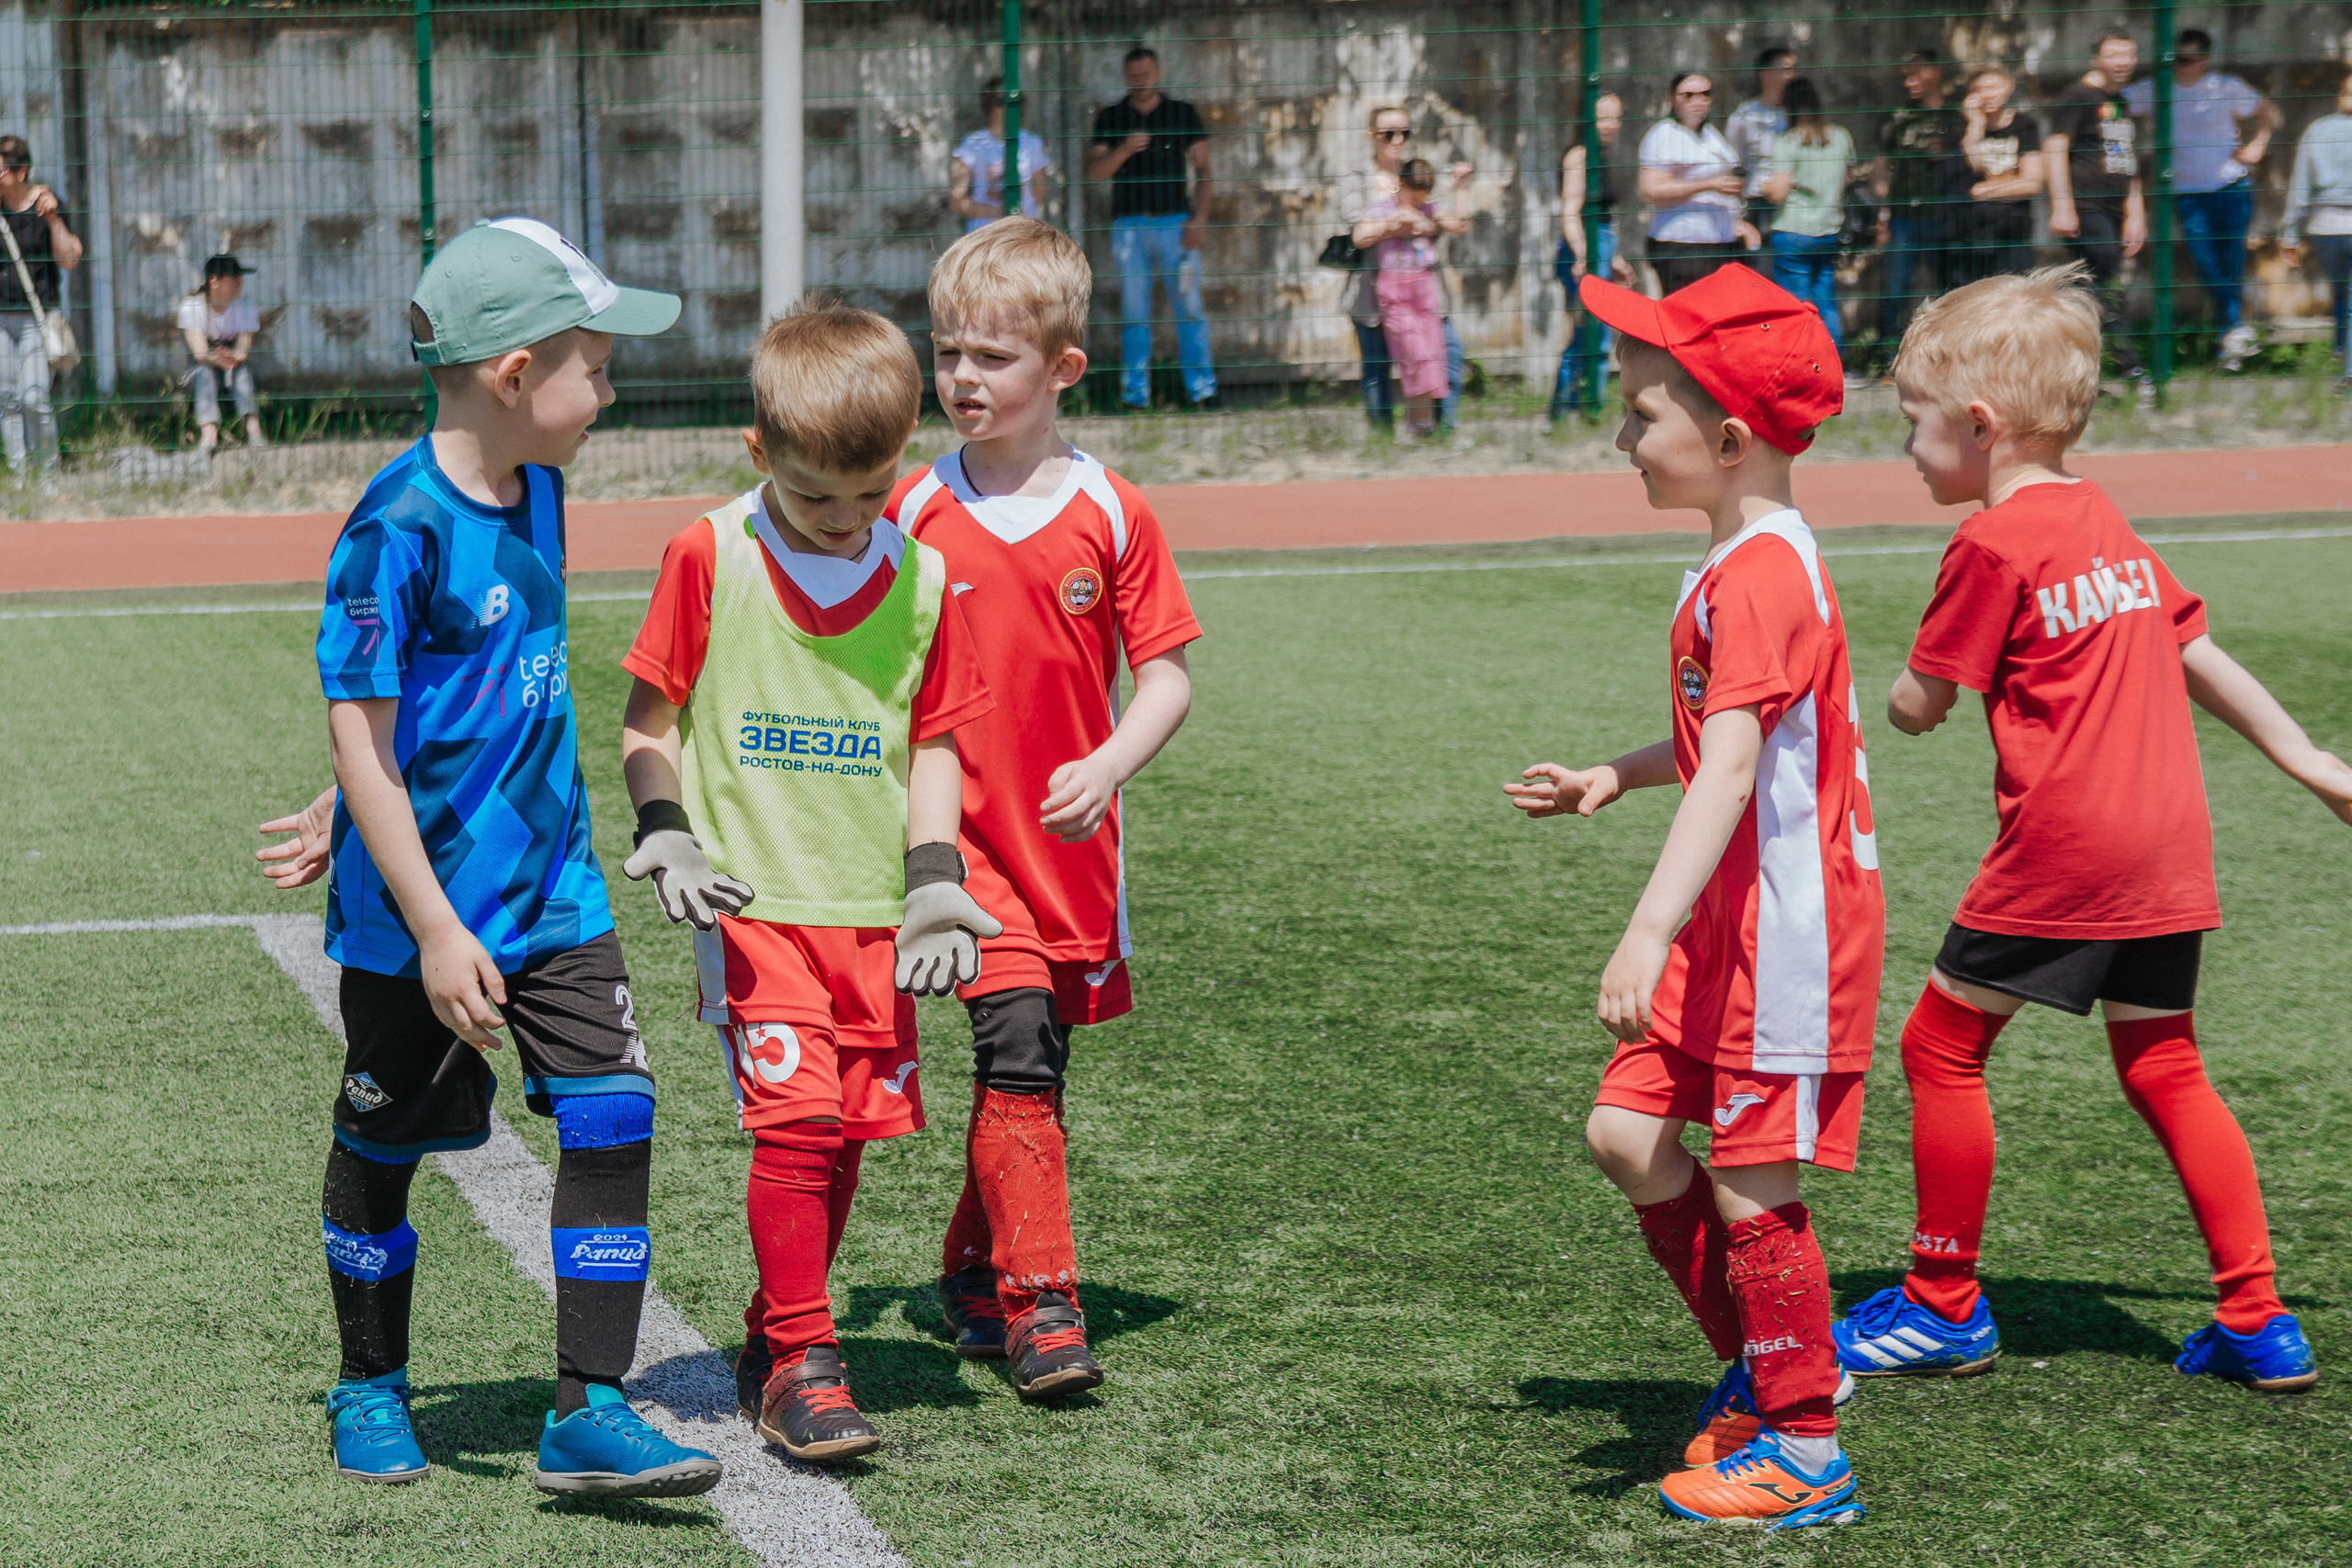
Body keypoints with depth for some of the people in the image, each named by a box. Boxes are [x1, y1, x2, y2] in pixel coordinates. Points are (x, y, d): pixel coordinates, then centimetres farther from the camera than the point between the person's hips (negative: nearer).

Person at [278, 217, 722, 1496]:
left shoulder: (536, 490, 4)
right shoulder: (400, 526, -20)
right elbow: (363, 733, -19)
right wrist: (436, 929, -20)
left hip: (553, 886, 6)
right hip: (420, 909, -6)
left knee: (612, 1118, -3)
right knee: (384, 1143, 11)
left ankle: (587, 1413, 3)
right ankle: (370, 1390, 31)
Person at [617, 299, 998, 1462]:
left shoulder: (921, 578, 4)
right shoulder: (709, 557, -4)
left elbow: (932, 745, 10)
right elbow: (646, 723, 4)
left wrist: (935, 884, 1)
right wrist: (665, 841, -9)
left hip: (871, 904, 4)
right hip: (754, 896, -4)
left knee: (848, 1127, 6)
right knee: (795, 1117, -14)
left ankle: (772, 1343, 23)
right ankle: (803, 1364, -5)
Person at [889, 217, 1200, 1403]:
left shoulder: (1112, 515, -1)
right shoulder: (911, 514, 0)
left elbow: (1165, 679, 1)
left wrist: (1108, 766, -17)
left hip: (1073, 835, 2)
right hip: (961, 828, -2)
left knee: (1032, 1065, 10)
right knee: (1016, 1050, -16)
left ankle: (974, 1271, 31)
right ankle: (1038, 1304, -13)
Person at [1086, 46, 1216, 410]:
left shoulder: (1183, 114, 9)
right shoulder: (1111, 118, 10)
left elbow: (1201, 168, 8)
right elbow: (1094, 171, 2)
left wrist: (1199, 216, -3)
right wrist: (1124, 150, -16)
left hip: (1176, 222, -1)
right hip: (1129, 225, 1)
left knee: (1189, 307, -6)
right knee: (1133, 312, 0)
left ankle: (1201, 387, -3)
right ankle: (1134, 391, 4)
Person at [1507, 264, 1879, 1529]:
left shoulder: (1761, 576, -20)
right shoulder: (1740, 565, 12)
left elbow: (1732, 768, -30)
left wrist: (1651, 929, -37)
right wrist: (1614, 777, 23)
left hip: (1789, 927, -10)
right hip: (1730, 926, 10)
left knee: (1750, 1187, -3)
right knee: (1627, 1129, 10)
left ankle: (1803, 1451, 10)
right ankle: (1763, 1365, 24)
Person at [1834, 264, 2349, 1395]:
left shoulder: (1992, 544, -9)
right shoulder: (2108, 526, 15)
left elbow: (1918, 707, -6)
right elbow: (2200, 658, 20)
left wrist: (1903, 697, 18)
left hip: (2062, 843, -8)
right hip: (2169, 843, 8)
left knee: (1941, 1047, 5)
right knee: (2163, 1072, 14)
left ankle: (1945, 1305, 12)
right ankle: (2258, 1322, 12)